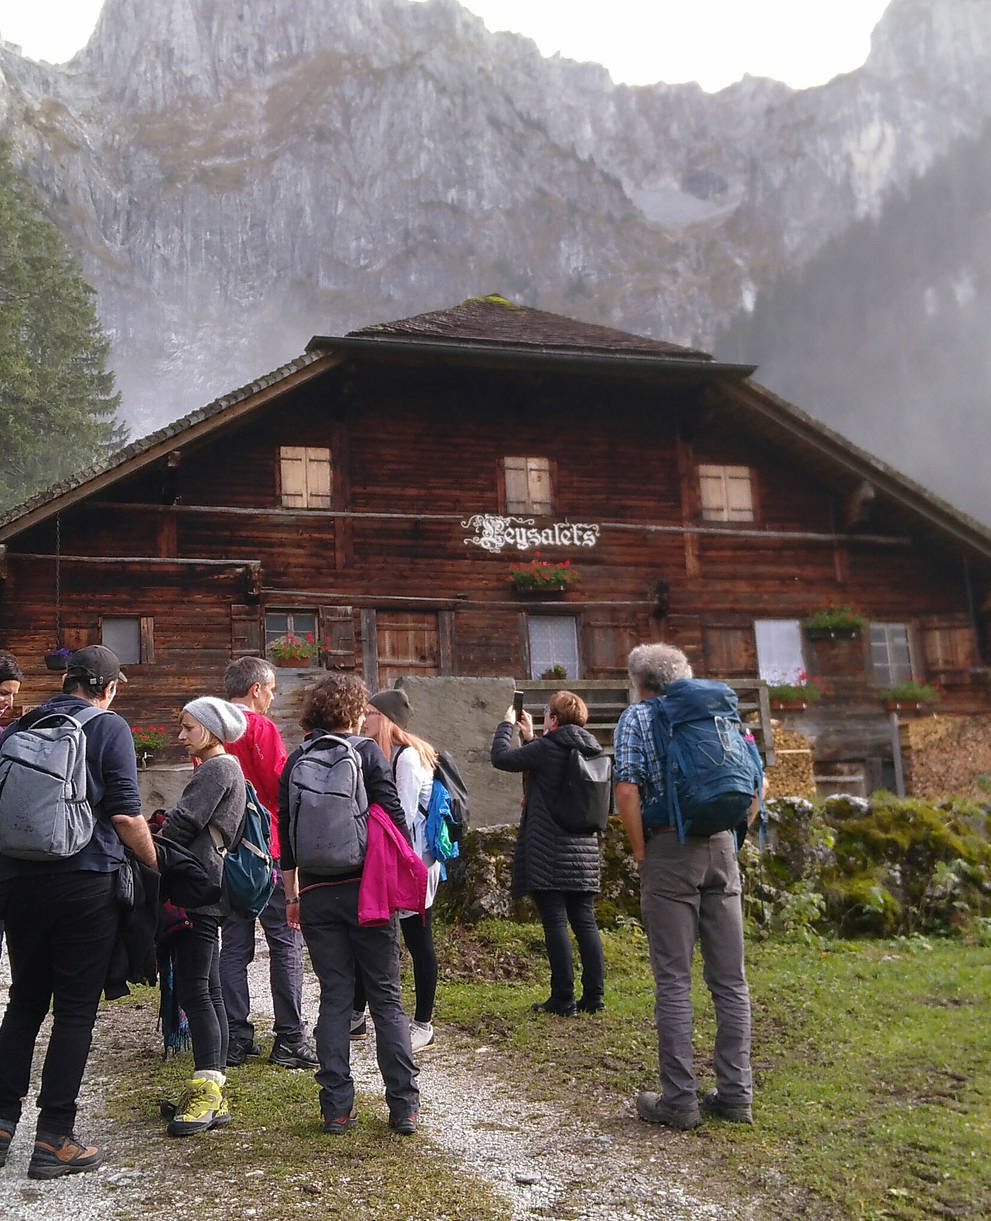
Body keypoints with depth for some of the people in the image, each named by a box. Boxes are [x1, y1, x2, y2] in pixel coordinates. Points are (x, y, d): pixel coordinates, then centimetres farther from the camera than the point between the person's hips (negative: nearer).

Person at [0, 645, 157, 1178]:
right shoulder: (108, 727, -5)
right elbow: (125, 814, -12)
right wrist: (155, 864, 0)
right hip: (85, 883, -5)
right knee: (75, 1009, 2)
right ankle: (54, 1139, 6)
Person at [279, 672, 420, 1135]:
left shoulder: (296, 762, 7)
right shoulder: (368, 752, -3)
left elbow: (286, 832, 9)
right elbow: (393, 815, -8)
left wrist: (292, 894, 16)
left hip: (317, 893, 3)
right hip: (368, 887, -3)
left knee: (334, 998, 10)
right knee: (386, 997, 5)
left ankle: (337, 1108, 10)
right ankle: (404, 1106, 6)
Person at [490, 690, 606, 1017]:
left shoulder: (546, 748, -13)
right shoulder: (588, 751, 10)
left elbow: (501, 757, -4)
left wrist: (506, 724, 11)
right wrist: (529, 738, 24)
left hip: (549, 851, -7)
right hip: (584, 848, 7)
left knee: (555, 922, -2)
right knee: (585, 921, 9)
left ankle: (563, 999, 1)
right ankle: (593, 996, 12)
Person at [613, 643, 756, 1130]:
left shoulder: (637, 717, 2)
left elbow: (627, 790, -10)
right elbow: (752, 783, 12)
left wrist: (641, 854, -3)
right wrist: (731, 836, 16)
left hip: (670, 848, -4)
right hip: (721, 846, 5)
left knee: (673, 980, 0)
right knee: (730, 978, 9)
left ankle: (679, 1100, 4)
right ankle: (735, 1094, 15)